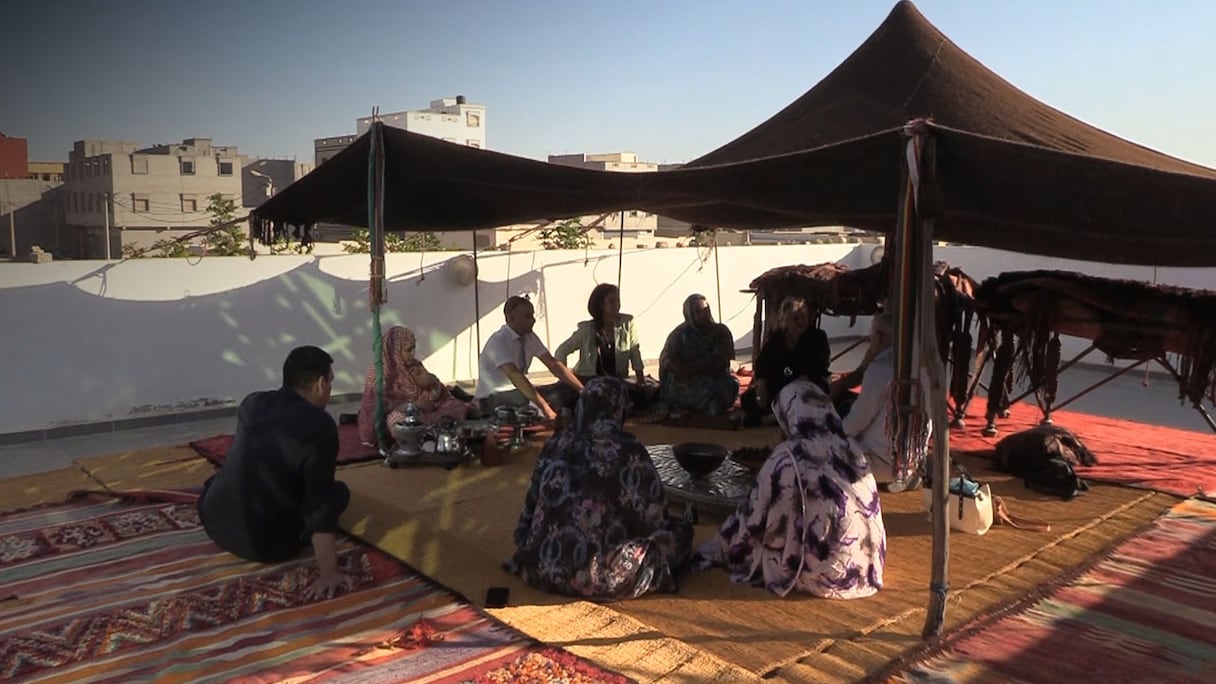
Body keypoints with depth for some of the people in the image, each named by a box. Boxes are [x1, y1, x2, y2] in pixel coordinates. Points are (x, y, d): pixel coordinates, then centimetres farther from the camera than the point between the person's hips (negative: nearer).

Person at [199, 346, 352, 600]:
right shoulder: (320, 425, -19)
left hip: (214, 523, 6)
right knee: (339, 491, 14)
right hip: (266, 545, -6)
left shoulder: (252, 402, 2)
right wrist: (328, 572, -21)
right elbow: (321, 502, -23)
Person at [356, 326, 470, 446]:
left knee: (457, 408, -12)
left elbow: (436, 395, 10)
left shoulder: (415, 365, 9)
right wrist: (413, 404, -21)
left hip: (422, 411, 5)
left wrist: (432, 384, -14)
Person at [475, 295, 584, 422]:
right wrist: (544, 406, -45)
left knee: (567, 391, -8)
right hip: (492, 399, -7)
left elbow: (553, 364, -2)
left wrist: (582, 390, -14)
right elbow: (514, 375, -36)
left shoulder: (530, 337, -1)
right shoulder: (498, 341, -23)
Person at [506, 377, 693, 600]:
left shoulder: (557, 444, 1)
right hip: (598, 576, -7)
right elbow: (652, 517, -4)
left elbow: (532, 505, 9)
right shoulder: (628, 451, -12)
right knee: (680, 530, 12)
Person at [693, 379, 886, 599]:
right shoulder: (852, 450, 3)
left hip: (820, 574, -6)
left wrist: (713, 548, 14)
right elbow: (871, 509, 14)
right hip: (863, 567, 6)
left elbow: (753, 518, -4)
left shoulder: (786, 459, -14)